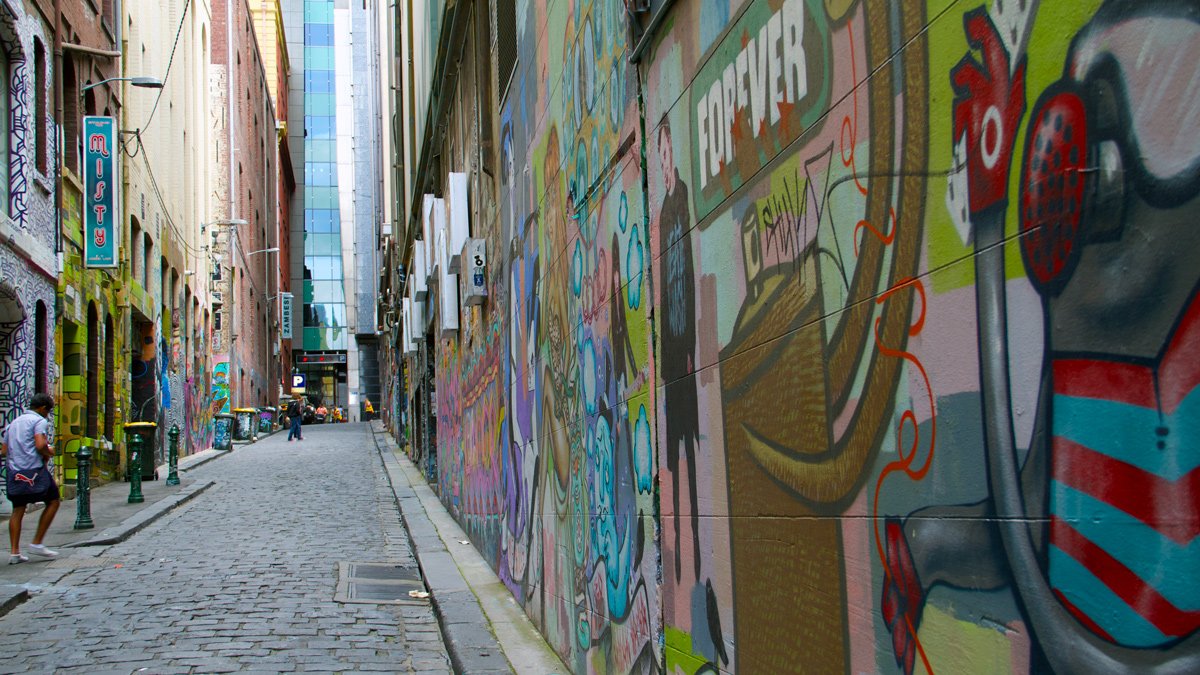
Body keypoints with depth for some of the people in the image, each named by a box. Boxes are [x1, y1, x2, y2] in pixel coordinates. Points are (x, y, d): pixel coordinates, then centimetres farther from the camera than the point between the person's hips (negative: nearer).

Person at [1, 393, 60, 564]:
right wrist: (49, 452, 0)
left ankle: (14, 552, 2)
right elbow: (40, 445, -20)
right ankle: (37, 543, 3)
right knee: (53, 501, 8)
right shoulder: (40, 421, -4)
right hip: (34, 469, -7)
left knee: (18, 510, 9)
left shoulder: (14, 423, 20)